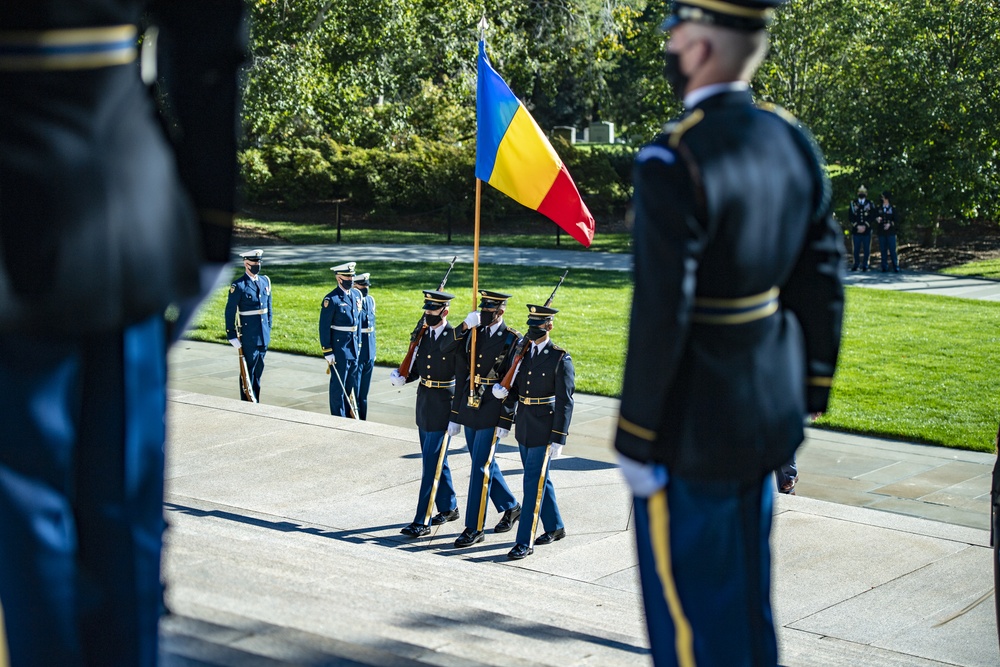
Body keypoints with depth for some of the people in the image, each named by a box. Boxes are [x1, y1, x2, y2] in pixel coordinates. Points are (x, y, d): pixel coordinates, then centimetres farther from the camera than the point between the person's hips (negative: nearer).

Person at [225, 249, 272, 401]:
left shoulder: (265, 281, 9)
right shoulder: (238, 286, -10)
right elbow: (230, 312, -9)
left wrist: (269, 328, 14)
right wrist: (232, 336, -10)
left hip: (263, 336, 6)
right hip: (248, 336, -6)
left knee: (258, 371, 12)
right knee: (248, 371, -1)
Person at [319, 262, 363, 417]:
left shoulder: (357, 294, 7)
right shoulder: (332, 299, -14)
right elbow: (324, 327, -14)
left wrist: (359, 343, 15)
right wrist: (327, 352, -15)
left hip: (353, 346, 7)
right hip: (339, 347, -7)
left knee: (354, 383, 14)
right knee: (338, 385, 0)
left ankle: (350, 414, 25)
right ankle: (338, 418, 8)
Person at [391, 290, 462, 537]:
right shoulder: (423, 333, 7)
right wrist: (401, 376, -6)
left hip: (443, 406, -8)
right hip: (424, 403, 8)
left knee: (432, 463, -7)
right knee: (436, 460, 18)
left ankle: (423, 521, -5)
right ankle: (448, 507, 34)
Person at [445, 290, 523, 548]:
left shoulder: (513, 340, -8)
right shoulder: (472, 333, 8)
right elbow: (461, 375, 7)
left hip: (491, 412, -6)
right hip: (469, 408, 6)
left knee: (481, 468, -6)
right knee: (485, 464, 15)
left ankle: (474, 528, 0)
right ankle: (511, 506, 35)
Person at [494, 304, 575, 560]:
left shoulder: (560, 359, -12)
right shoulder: (522, 353, 7)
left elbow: (565, 402, -13)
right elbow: (513, 390, 15)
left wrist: (558, 439, -16)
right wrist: (504, 423, 12)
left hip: (544, 429, -7)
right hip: (523, 427, 7)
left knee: (533, 483, -8)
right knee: (540, 480, 17)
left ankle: (524, 542, -6)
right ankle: (555, 527, 33)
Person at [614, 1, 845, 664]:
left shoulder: (672, 164, -23)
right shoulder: (793, 143, 0)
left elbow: (660, 318, -22)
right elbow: (821, 286, 6)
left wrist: (636, 442, -13)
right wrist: (807, 396, 16)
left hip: (694, 428, -7)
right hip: (770, 411, 7)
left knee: (690, 605, 8)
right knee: (745, 587, 22)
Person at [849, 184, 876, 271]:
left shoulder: (870, 204, 7)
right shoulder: (853, 204, 8)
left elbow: (872, 218, 0)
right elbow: (851, 217, 1)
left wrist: (865, 226, -12)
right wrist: (857, 226, -11)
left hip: (867, 230, 0)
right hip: (856, 231, 0)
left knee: (866, 249, 1)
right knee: (856, 249, 3)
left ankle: (865, 265, 8)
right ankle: (856, 264, 13)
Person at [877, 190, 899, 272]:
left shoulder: (892, 209, 5)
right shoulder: (879, 209, 12)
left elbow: (895, 220, 2)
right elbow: (875, 219, 12)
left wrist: (890, 224, -16)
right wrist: (877, 220, -11)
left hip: (891, 232, -2)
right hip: (881, 232, 2)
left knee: (892, 250, -6)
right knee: (883, 250, 0)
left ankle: (895, 267, -3)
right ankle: (885, 267, 5)